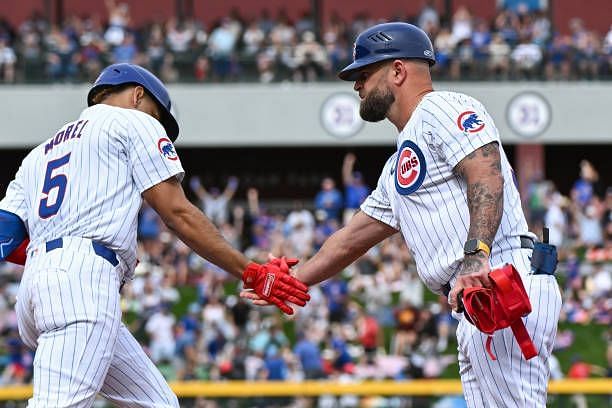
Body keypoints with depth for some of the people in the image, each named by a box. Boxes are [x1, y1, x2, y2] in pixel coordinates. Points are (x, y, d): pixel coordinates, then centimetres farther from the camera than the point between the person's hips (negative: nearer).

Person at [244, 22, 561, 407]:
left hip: (502, 285, -10)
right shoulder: (399, 165, 29)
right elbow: (351, 239, 36)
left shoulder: (442, 109, -1)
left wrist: (475, 255, -30)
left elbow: (487, 177, -17)